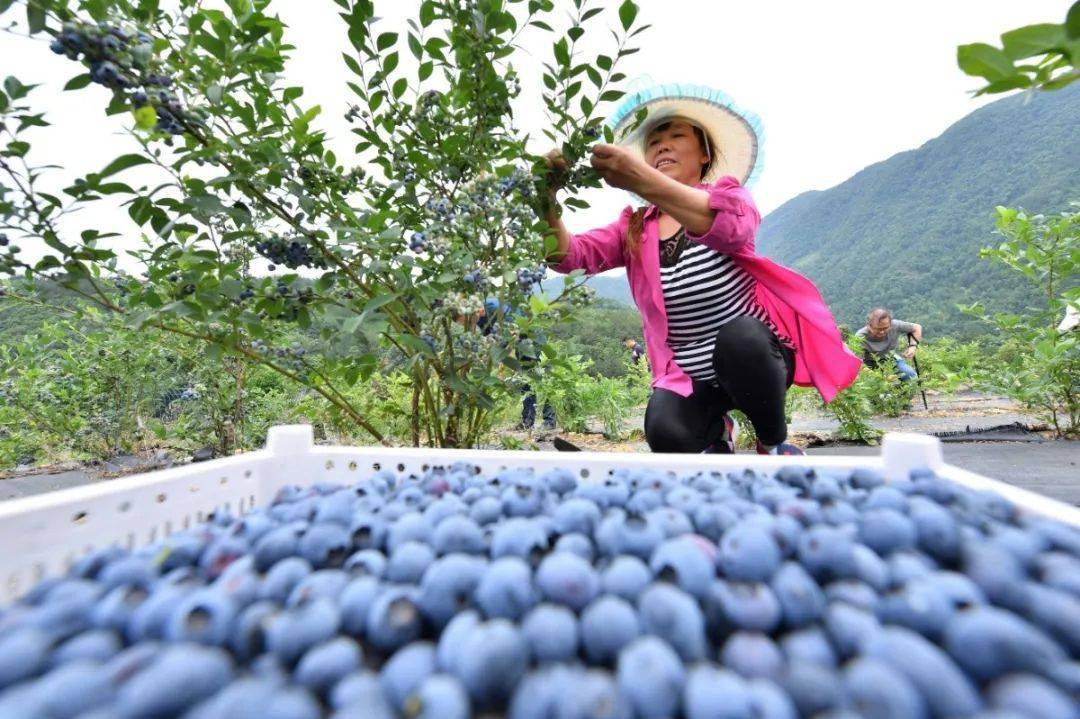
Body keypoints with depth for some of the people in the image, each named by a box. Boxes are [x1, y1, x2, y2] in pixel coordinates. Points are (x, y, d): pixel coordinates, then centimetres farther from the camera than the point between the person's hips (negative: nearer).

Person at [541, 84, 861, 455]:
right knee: (666, 435, -28)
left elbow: (732, 228, -27)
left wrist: (644, 181, -41)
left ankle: (773, 442, -4)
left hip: (756, 353, -1)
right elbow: (568, 256, -9)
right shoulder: (634, 228, 5)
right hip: (688, 374, 2)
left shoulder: (728, 192, -1)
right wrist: (548, 199, -28)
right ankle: (716, 429, 12)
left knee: (737, 337, -36)